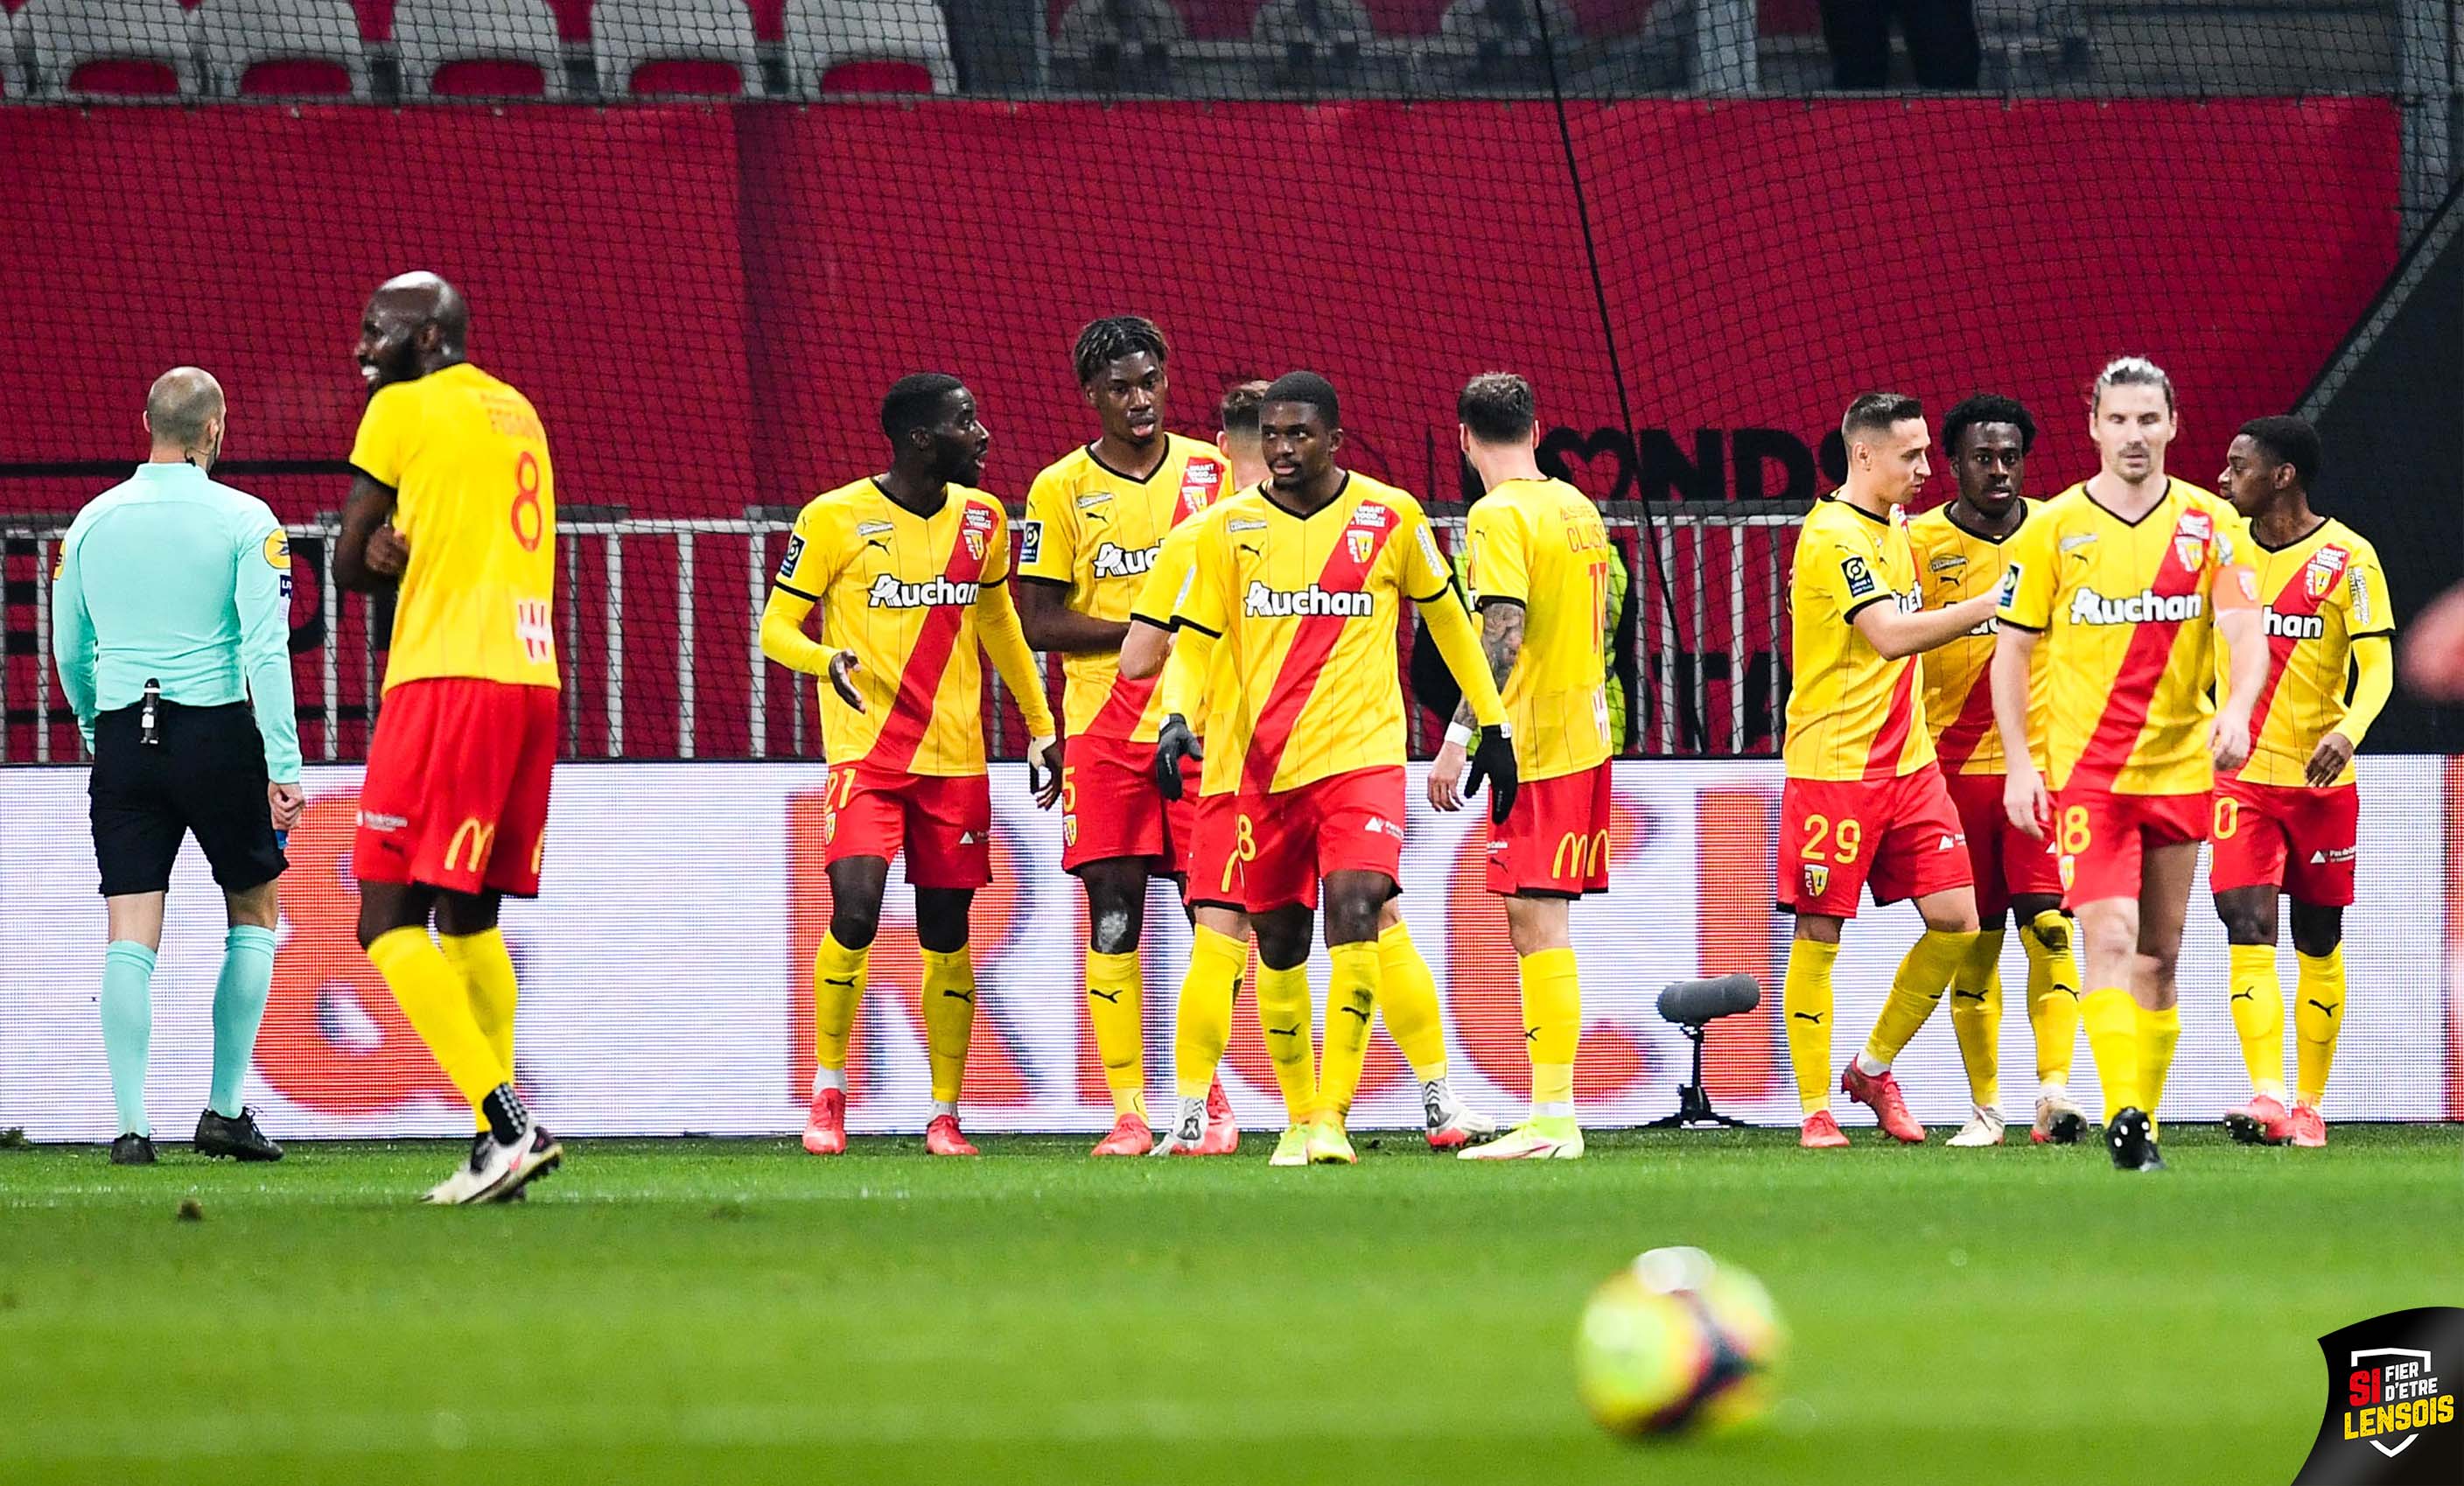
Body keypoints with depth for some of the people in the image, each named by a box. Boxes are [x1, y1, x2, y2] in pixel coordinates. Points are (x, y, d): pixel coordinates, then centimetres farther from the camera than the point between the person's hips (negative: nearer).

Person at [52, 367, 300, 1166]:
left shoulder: (92, 521, 6)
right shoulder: (243, 520, -5)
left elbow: (68, 652, 14)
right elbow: (265, 648, -12)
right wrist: (284, 765, -12)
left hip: (122, 739, 3)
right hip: (217, 734, -3)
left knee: (131, 935, 1)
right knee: (253, 909, 14)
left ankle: (131, 1122, -8)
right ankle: (225, 1109, 11)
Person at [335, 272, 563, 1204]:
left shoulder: (404, 411, -3)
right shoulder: (517, 412, 20)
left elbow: (348, 566, 2)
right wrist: (413, 552, 1)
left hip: (447, 679, -8)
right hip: (533, 678, 8)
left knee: (390, 925, -8)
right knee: (470, 920, 17)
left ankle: (508, 1128, -21)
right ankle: (496, 1155, 11)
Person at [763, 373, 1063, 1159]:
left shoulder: (982, 518, 9)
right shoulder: (834, 518, -6)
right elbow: (776, 625, -2)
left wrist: (1041, 727, 22)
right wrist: (828, 660, -24)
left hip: (956, 759, 4)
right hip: (865, 753, -4)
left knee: (947, 935, 5)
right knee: (855, 911, -18)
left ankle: (945, 1116, 13)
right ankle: (828, 1089, 0)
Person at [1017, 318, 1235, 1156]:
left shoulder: (1211, 471, 7)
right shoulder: (1060, 489, 1)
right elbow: (1038, 623, -2)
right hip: (1104, 731, -1)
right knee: (1113, 917, -4)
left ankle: (1208, 1090, 13)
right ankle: (1128, 1110, -2)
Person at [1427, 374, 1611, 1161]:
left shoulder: (1499, 515, -11)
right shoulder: (1579, 508, 14)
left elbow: (1502, 634, -20)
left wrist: (1460, 737, -21)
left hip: (1534, 742, -8)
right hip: (1586, 737, 8)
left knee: (1537, 921, -10)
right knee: (1545, 926, 12)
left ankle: (1552, 1118, -15)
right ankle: (1552, 1114, 13)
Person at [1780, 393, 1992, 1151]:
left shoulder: (1895, 528, 13)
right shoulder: (1833, 536, -15)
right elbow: (1892, 635, -25)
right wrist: (1991, 604, -26)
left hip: (1908, 761, 8)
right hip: (1833, 766, -8)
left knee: (1954, 920, 0)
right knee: (1819, 935, -1)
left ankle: (1874, 1069, 17)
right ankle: (1815, 1110, 5)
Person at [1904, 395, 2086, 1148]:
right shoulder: (1920, 543, -1)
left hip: (2043, 760, 1)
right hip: (1955, 766, -1)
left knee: (2047, 926, -12)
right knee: (1974, 944, 3)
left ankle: (2055, 1087, -16)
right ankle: (1985, 1107, 10)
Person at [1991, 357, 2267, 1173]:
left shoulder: (2210, 524, 3)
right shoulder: (2051, 529, 0)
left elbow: (2245, 632, -6)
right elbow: (2012, 649, 4)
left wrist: (2235, 709, -26)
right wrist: (2018, 763, -4)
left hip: (2180, 766, 3)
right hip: (2085, 768, -3)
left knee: (2159, 954, 8)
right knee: (2110, 939, -17)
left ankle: (2144, 1117, 17)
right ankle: (2122, 1114, -24)